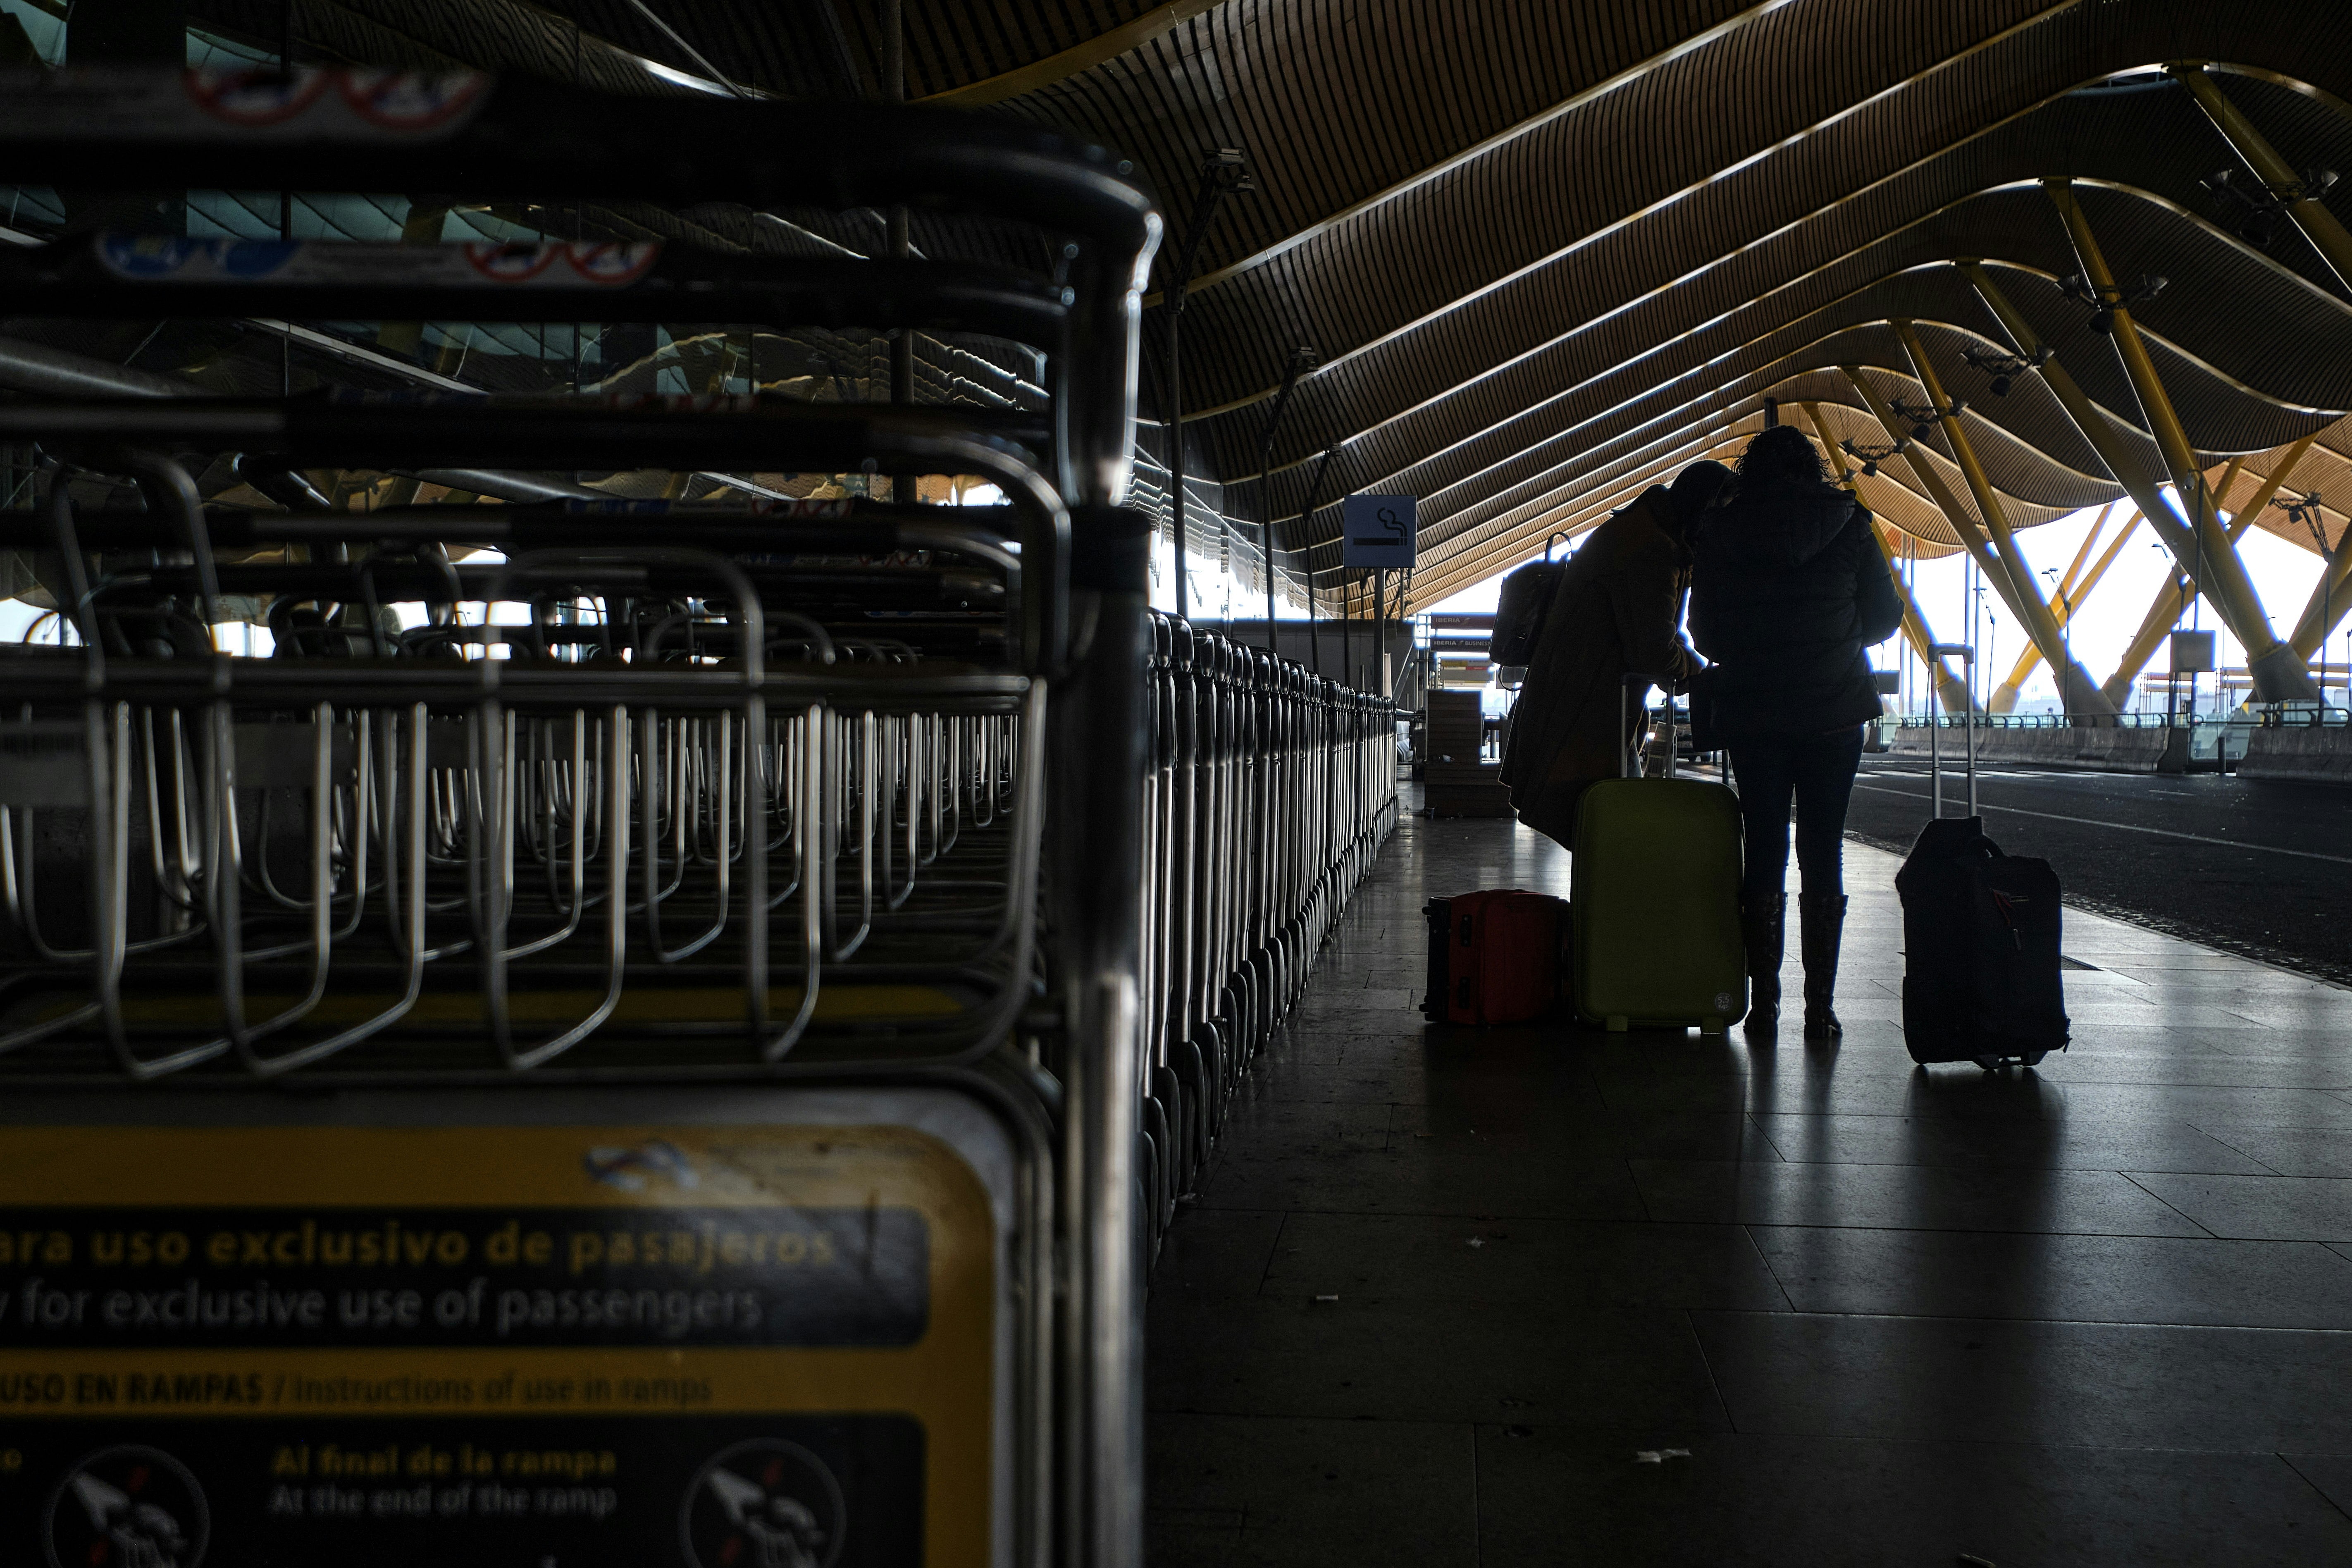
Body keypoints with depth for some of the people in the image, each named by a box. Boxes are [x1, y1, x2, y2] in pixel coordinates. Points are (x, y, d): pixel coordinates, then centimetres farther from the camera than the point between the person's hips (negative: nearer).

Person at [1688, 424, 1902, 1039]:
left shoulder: (1718, 532, 0)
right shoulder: (1846, 522, -1)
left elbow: (1703, 631, 4)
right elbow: (1883, 616, 5)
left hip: (1751, 712, 1)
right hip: (1835, 712, -1)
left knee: (1764, 850, 7)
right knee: (1823, 852, 4)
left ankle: (1763, 1002, 5)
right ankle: (1820, 1006, 2)